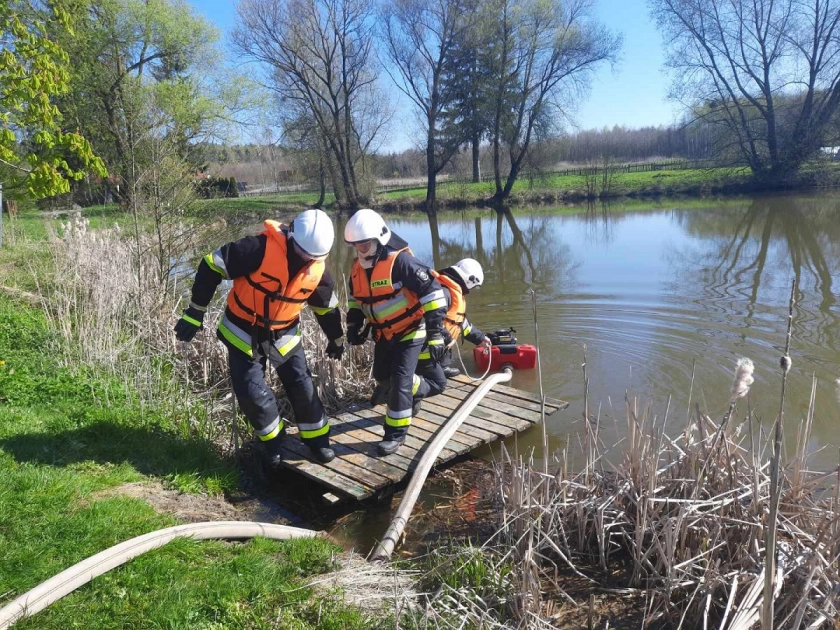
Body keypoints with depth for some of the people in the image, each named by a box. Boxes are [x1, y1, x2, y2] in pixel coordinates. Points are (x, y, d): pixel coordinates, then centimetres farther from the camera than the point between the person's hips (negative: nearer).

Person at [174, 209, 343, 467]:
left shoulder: (317, 270, -11)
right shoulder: (261, 248, -29)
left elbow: (327, 307, 8)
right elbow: (211, 267, -22)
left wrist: (336, 339, 20)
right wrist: (194, 314, -18)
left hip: (284, 335, 4)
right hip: (243, 333, -3)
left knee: (302, 387, 4)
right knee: (252, 393, -4)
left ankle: (317, 439, 25)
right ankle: (272, 441, 22)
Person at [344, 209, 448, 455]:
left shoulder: (400, 261, -26)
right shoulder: (358, 268, -2)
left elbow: (431, 291, -25)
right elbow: (356, 298, 16)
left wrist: (435, 333, -26)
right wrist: (354, 326, 6)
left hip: (410, 331, -8)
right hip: (384, 333, 8)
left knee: (399, 379, -11)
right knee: (382, 377, 18)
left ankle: (396, 432, 4)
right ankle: (420, 389, 45)